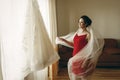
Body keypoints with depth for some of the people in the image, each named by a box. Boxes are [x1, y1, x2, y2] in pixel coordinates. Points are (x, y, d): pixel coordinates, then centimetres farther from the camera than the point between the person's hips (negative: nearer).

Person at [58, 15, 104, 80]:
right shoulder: (77, 32, 9)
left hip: (82, 58, -7)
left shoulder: (88, 34, -14)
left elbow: (90, 49, -15)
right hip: (75, 57, 7)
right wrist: (64, 40, 5)